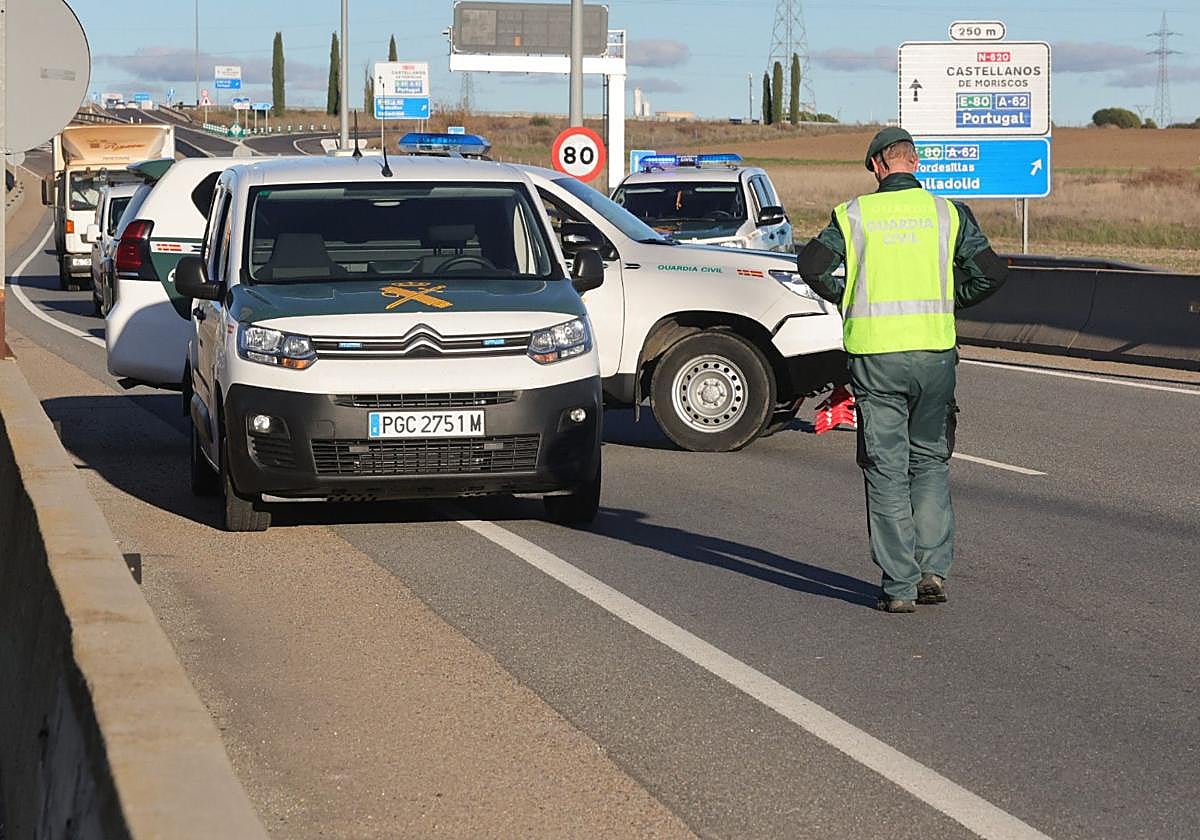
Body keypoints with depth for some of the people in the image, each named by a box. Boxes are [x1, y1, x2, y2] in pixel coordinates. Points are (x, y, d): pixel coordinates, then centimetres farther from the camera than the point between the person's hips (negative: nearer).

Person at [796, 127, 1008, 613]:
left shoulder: (855, 214, 0)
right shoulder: (947, 213, 4)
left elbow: (812, 265, -11)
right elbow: (993, 273, 0)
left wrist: (845, 300, 6)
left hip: (875, 354, -2)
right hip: (935, 350, 2)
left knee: (886, 468, 4)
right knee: (930, 462, 17)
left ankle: (899, 586, 2)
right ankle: (933, 569, 7)